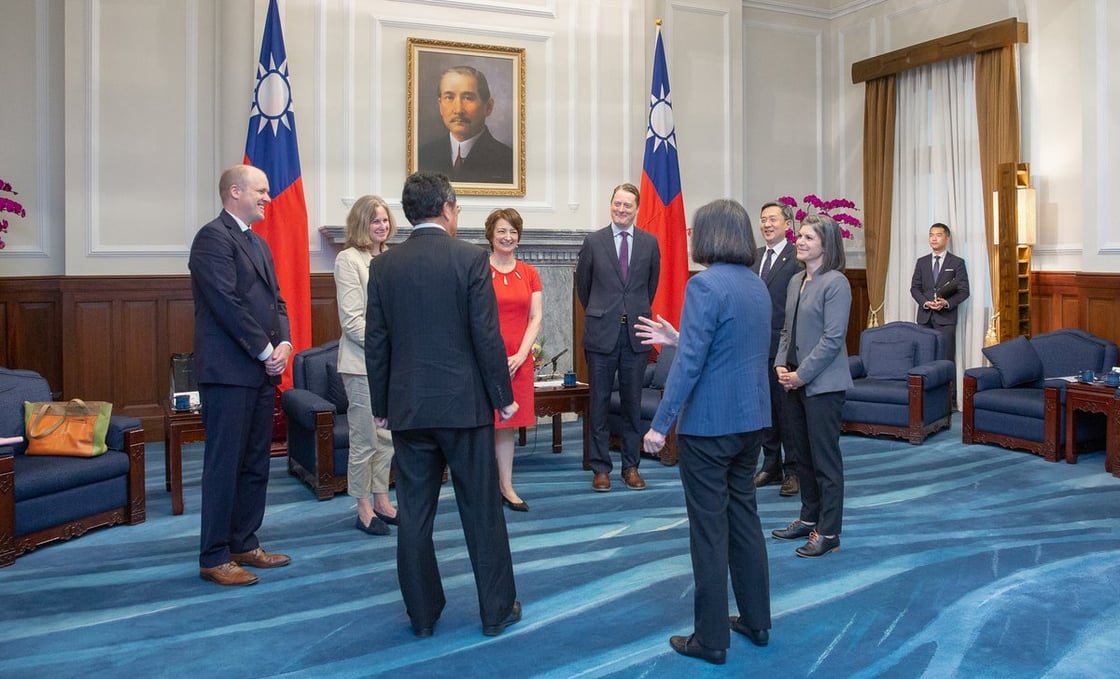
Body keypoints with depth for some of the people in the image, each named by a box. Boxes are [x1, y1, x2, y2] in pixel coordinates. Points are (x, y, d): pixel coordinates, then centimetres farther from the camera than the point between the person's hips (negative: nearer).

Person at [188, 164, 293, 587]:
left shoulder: (258, 243, 19)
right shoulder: (214, 237, -9)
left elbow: (275, 300, 18)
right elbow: (227, 303, -17)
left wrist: (284, 343, 1)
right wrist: (266, 351, -13)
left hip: (261, 371, 9)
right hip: (228, 371, -9)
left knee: (256, 464, 12)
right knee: (224, 466, -2)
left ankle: (245, 545, 23)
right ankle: (214, 558, 8)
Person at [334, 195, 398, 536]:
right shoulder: (349, 259, -7)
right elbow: (352, 320, -13)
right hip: (363, 363, -6)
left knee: (387, 437, 12)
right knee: (365, 439, 1)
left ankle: (382, 501, 24)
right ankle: (364, 509, 14)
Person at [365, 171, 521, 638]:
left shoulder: (383, 266, 2)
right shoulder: (470, 258, -8)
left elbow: (376, 343, 4)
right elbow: (487, 336, -10)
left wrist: (380, 405, 13)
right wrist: (503, 396, -1)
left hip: (408, 406, 3)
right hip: (464, 402, -3)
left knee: (414, 513, 10)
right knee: (482, 510, 8)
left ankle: (422, 613, 20)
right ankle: (496, 609, 18)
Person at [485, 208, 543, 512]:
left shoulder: (529, 273, 9)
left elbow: (535, 318, 6)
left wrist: (520, 355, -6)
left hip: (518, 360, 4)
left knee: (507, 423, 9)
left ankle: (506, 486, 16)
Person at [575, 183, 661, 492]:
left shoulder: (650, 243, 5)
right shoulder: (593, 241, 1)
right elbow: (582, 285, 11)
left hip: (636, 333, 1)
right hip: (602, 332, -1)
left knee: (633, 403, 8)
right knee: (599, 403, 4)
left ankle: (631, 466, 18)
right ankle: (600, 467, 13)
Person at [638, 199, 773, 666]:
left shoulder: (705, 284, -17)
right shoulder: (757, 285, 9)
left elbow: (690, 362, -21)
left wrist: (660, 423, -16)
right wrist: (677, 338, 22)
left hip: (709, 424, -8)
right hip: (751, 418, 8)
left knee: (709, 529, 2)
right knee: (745, 518, 17)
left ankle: (712, 638, 13)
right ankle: (756, 622, 29)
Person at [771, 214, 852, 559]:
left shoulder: (836, 283, -12)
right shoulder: (796, 281, 11)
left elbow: (833, 338, -16)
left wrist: (802, 374, -15)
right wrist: (781, 365, 2)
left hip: (822, 384, -8)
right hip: (794, 382, 8)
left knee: (825, 458, 0)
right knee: (803, 454, 15)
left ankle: (828, 533, 10)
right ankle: (809, 519, 29)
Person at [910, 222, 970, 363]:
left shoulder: (957, 262, 3)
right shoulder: (921, 262, 13)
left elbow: (964, 290, 0)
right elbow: (914, 288, 9)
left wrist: (947, 302, -17)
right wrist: (925, 302, -9)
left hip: (946, 316, -3)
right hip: (924, 316, 3)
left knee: (946, 359, -6)